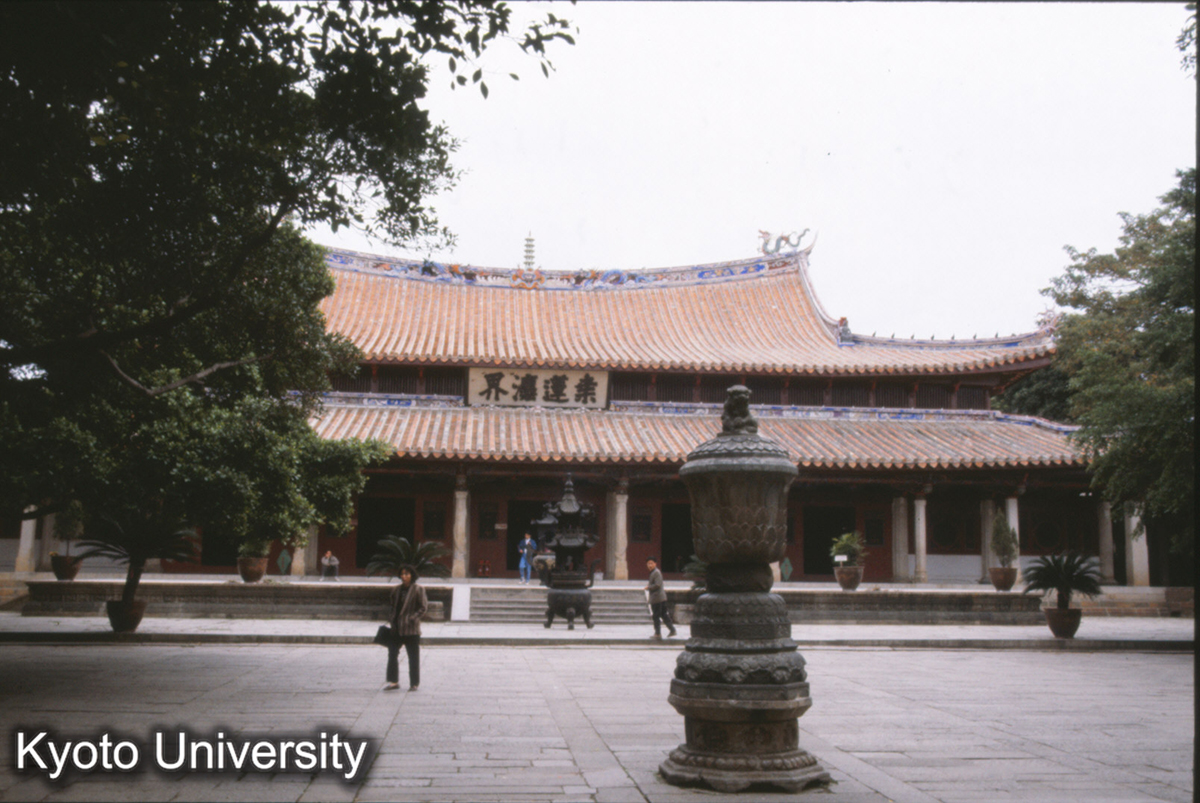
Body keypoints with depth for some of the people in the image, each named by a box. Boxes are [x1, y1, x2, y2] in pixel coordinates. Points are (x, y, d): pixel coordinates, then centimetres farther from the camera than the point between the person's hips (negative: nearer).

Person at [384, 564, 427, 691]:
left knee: (413, 657, 4)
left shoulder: (418, 590, -8)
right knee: (392, 653, 5)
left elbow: (423, 607, -9)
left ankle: (414, 683, 14)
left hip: (411, 629, -6)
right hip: (397, 628, 6)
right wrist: (391, 619, 5)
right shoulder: (396, 590, 9)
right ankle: (393, 682, 15)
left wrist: (412, 618, -17)